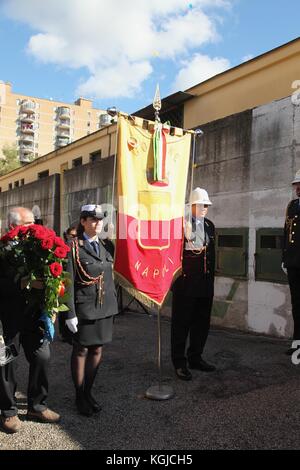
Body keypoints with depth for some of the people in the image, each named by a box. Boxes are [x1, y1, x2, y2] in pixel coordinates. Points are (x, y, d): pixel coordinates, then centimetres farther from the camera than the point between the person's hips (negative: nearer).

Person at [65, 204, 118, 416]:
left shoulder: (107, 245, 8)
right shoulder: (74, 247, -9)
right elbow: (68, 282, -11)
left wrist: (114, 303, 11)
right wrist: (70, 313, -13)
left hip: (105, 306, 5)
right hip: (84, 308, -5)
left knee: (97, 350, 14)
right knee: (81, 351, 9)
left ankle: (88, 392, 31)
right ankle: (80, 397, 26)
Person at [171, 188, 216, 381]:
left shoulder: (209, 225, 12)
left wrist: (211, 277, 16)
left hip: (206, 283, 7)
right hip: (185, 282, -7)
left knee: (202, 322, 15)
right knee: (181, 323, 4)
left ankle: (195, 357, 32)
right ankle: (180, 363, 18)